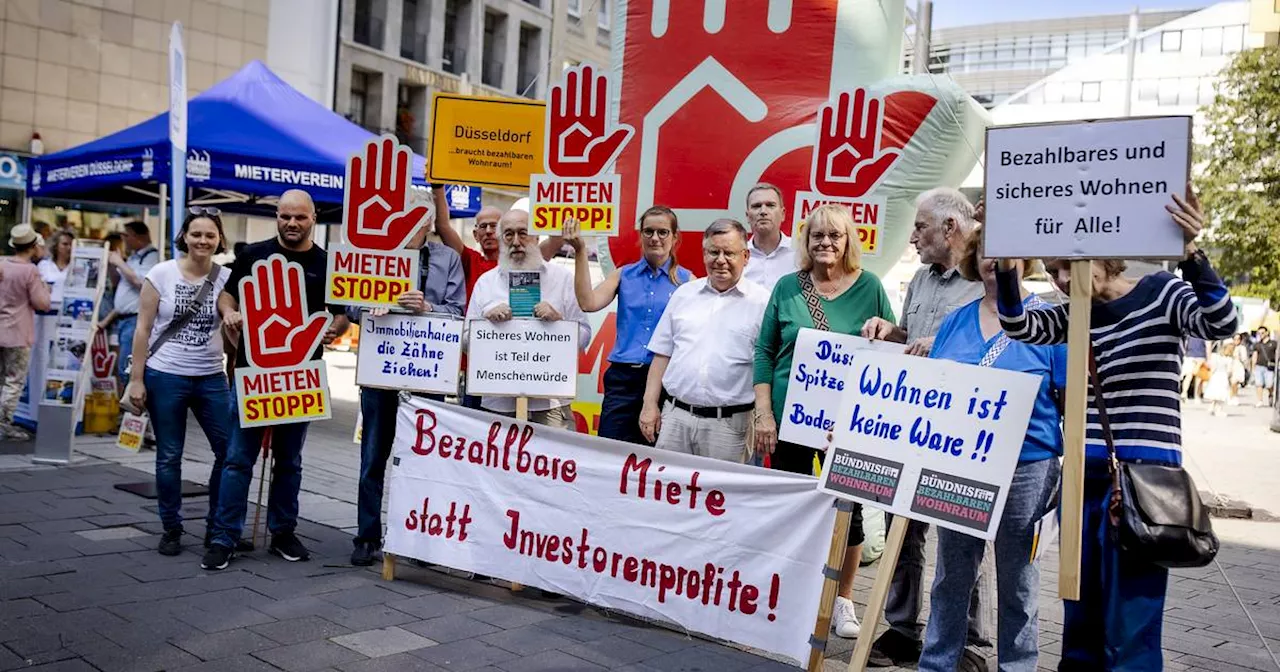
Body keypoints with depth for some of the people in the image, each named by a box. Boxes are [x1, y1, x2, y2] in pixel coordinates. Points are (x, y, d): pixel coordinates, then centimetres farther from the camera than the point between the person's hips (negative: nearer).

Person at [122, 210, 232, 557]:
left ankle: (217, 526, 17)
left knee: (229, 450, 1)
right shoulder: (161, 274, -3)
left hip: (211, 378, 2)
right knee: (169, 457, 6)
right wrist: (136, 379, -6)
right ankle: (171, 530, 21)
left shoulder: (227, 278, 1)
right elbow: (143, 329, -3)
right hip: (165, 377, -2)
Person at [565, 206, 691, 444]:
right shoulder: (624, 275, 10)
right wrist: (580, 252, -9)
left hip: (664, 378, -1)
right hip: (623, 378, 1)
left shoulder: (686, 280, 4)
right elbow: (589, 303, -6)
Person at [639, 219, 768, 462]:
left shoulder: (762, 302, 0)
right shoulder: (684, 293, 11)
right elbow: (663, 353, 13)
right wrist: (650, 404, 8)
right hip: (675, 415, 3)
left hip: (728, 423, -3)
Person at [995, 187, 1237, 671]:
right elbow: (1018, 327, -3)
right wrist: (1005, 263, -15)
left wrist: (1191, 253, -32)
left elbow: (1221, 323, -19)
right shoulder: (1072, 316, 11)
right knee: (1080, 615, 16)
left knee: (1129, 624, -2)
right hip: (1082, 475, 6)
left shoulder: (1161, 294, -3)